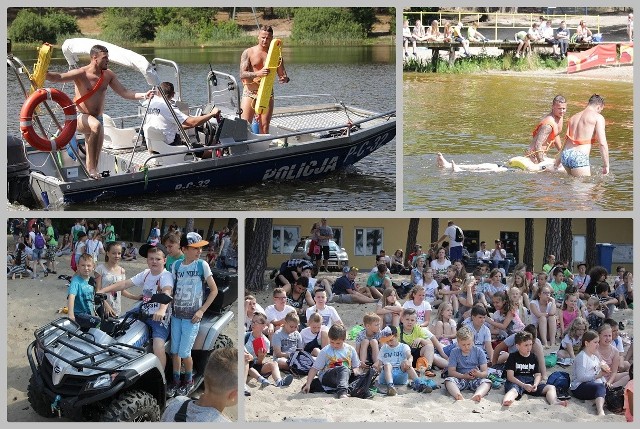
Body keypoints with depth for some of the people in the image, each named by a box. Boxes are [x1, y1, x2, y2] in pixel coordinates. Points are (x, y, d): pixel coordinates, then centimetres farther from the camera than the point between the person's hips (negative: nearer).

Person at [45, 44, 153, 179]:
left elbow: (124, 92, 3)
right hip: (81, 117, -7)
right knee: (96, 126, -38)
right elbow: (59, 77, -25)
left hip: (97, 119, 7)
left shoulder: (108, 75, 4)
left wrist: (143, 95, -11)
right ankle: (92, 168, -35)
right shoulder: (81, 74, -13)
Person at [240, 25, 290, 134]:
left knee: (264, 128, 0)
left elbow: (283, 75, 6)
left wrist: (284, 79, -20)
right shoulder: (248, 52, 1)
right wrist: (258, 73, -31)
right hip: (250, 92, -2)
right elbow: (242, 74, -11)